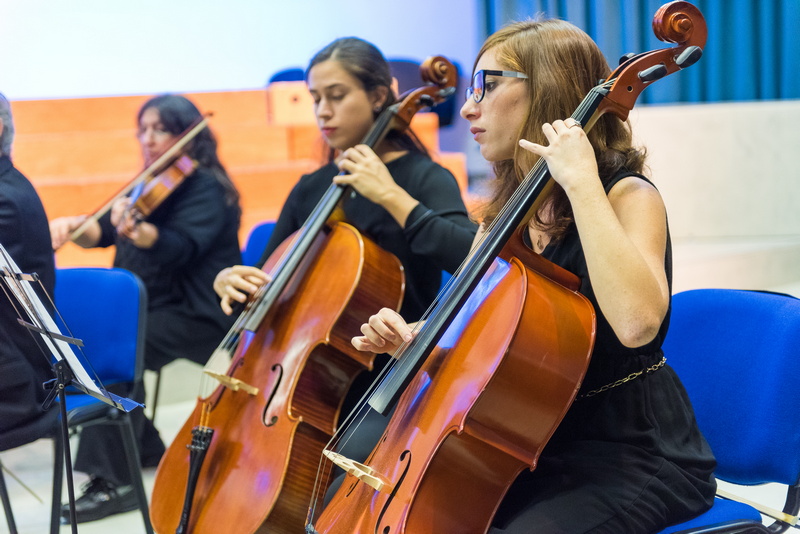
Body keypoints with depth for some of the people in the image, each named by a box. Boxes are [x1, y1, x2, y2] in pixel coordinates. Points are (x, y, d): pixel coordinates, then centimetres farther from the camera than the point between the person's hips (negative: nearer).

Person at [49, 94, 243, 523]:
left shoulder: (205, 187, -12)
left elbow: (181, 246, -30)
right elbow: (102, 232, 6)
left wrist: (138, 231, -50)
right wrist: (74, 226, -16)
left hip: (200, 315, -9)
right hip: (155, 306, 9)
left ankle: (112, 481, -25)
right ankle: (145, 447, 16)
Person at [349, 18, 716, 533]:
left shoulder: (627, 196, -13)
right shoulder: (507, 212, 9)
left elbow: (636, 322, -34)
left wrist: (581, 182, -29)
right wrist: (413, 339, -6)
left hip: (631, 452, -7)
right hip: (533, 444, 7)